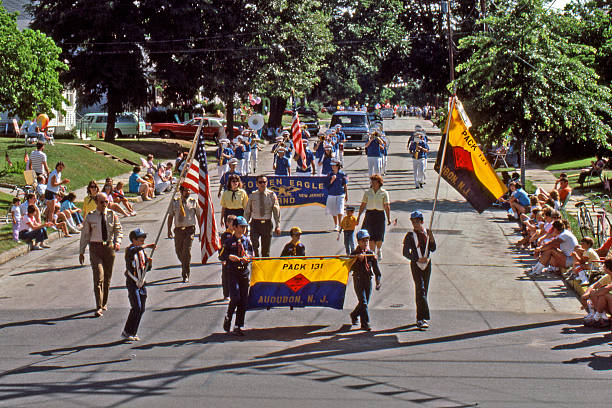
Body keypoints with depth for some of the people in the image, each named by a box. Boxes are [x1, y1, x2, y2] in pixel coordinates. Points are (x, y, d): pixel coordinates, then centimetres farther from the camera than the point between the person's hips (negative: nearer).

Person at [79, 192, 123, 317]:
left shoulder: (112, 215, 3)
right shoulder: (90, 217, 0)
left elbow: (118, 229, 6)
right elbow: (85, 234, 5)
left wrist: (117, 241, -14)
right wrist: (81, 252, 4)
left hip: (109, 247, 2)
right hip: (95, 247, -2)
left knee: (107, 278, 11)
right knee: (99, 277, -13)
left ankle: (104, 303, 29)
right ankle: (99, 307, -16)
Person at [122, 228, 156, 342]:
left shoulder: (142, 252, 12)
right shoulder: (129, 250, -9)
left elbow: (147, 269, 17)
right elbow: (134, 250, -35)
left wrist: (148, 262, -4)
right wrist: (147, 246, -43)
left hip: (141, 283, 7)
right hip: (132, 283, -7)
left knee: (141, 309, 6)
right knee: (136, 307, -15)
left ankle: (133, 332, 16)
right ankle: (126, 332, -8)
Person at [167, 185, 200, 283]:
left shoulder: (194, 202, 2)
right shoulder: (175, 202, 6)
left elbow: (199, 216, 7)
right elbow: (170, 216, 11)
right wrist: (169, 230, 4)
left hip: (190, 229, -3)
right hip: (178, 230, 3)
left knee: (186, 251, -11)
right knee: (179, 251, 10)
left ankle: (185, 275, -3)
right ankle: (186, 270, 37)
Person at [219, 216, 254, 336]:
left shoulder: (247, 240, 9)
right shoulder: (229, 242, -2)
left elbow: (251, 253, 16)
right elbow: (221, 256, -1)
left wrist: (248, 257, -6)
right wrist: (229, 257, -19)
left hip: (244, 271, 4)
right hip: (232, 272, -4)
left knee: (244, 300, 2)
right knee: (235, 297, -15)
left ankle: (238, 326, 9)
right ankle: (228, 318, 11)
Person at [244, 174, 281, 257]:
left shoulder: (272, 195, 3)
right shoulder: (252, 195, 5)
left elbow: (277, 211, 3)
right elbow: (247, 211, 10)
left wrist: (278, 225, -3)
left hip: (267, 223, 0)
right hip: (255, 223, 0)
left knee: (266, 249, 5)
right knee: (255, 246, -17)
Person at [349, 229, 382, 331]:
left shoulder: (371, 254, 6)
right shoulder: (354, 254, -4)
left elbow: (376, 268, 9)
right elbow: (351, 268, -12)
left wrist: (378, 281, 3)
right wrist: (359, 260, -23)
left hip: (368, 280, 4)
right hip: (358, 280, -4)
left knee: (364, 303, 11)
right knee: (363, 302, -11)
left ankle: (354, 315, 37)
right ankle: (365, 324, -8)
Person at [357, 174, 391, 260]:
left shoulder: (384, 193, 2)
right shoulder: (367, 193, 7)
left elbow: (387, 206, 0)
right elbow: (363, 205, 10)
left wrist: (389, 218, -5)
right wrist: (359, 216, 5)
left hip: (380, 215, -2)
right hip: (369, 214, 2)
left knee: (379, 235, -5)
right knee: (371, 235, -2)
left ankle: (379, 251, 20)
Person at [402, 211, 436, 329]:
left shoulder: (427, 233, 7)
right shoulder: (410, 235, -6)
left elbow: (433, 249, 9)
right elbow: (405, 252, -10)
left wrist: (431, 239, -9)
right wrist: (418, 259, -20)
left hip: (427, 264, 5)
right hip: (416, 265, -5)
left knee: (423, 290, 9)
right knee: (420, 290, -14)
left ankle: (420, 318, 17)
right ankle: (424, 318, -17)